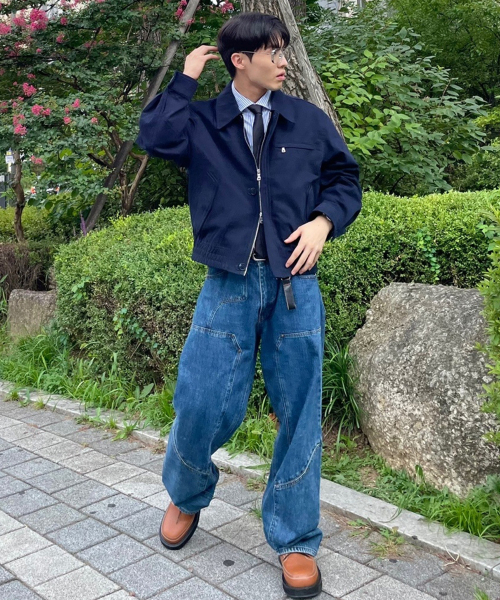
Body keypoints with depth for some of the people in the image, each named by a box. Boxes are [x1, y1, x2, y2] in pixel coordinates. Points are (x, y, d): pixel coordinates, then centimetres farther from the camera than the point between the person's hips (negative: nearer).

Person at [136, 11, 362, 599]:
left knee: (298, 412, 4)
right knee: (203, 404, -2)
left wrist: (324, 219, -3)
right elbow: (154, 136, -10)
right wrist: (185, 79, 0)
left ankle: (295, 540, 20)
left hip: (295, 282, 1)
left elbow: (346, 177, 16)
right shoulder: (203, 121, 7)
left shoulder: (309, 120, 11)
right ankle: (185, 497, 32)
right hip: (228, 284, -1)